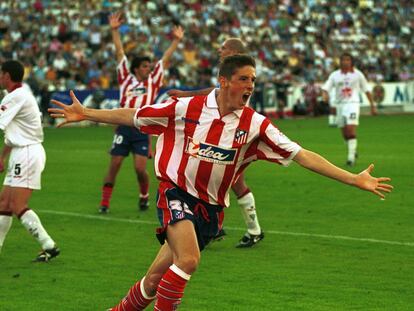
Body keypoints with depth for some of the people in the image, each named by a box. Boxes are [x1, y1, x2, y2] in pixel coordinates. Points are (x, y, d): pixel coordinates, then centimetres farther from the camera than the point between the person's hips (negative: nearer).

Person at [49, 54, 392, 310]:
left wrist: (355, 179, -14)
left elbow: (301, 155, -8)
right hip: (177, 192, -3)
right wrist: (86, 114, -1)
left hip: (210, 207, 3)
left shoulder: (254, 125, -7)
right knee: (188, 259, -28)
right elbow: (135, 116, 0)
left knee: (156, 279, 4)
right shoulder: (187, 108, -10)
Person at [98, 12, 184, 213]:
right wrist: (114, 30, 8)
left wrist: (176, 40, 17)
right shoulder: (126, 79, 11)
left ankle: (144, 196, 18)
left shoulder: (152, 82, 13)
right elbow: (120, 53, 10)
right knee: (114, 167, 0)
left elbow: (165, 60, 15)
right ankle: (104, 203, 7)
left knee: (140, 168, -7)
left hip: (142, 130, 0)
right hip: (124, 127, 0)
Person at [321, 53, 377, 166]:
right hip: (340, 105, 3)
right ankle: (353, 151, 34)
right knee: (345, 133, 8)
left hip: (353, 103, -3)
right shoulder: (335, 75, 7)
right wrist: (325, 95, -24)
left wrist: (372, 106, 11)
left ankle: (351, 157, -16)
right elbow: (326, 88, 0)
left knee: (351, 130, -17)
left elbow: (366, 90, 10)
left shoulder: (357, 74, 4)